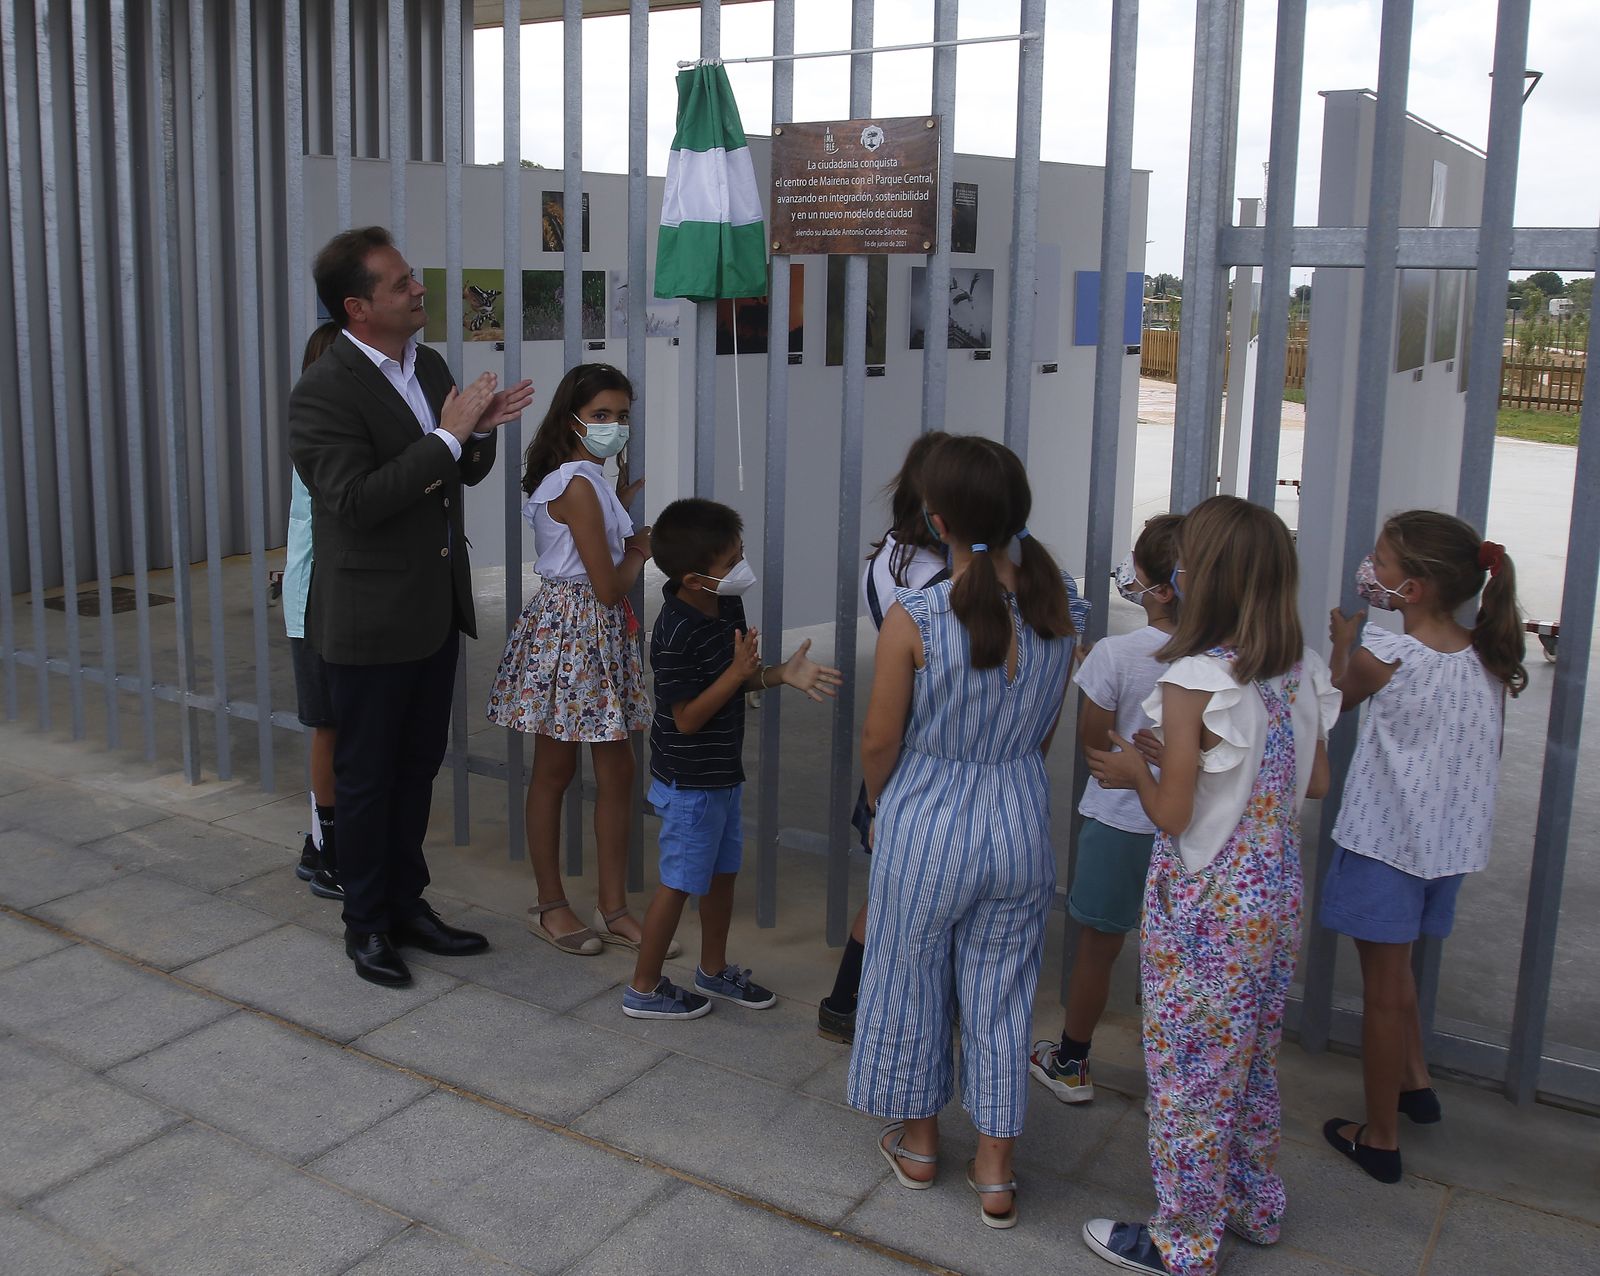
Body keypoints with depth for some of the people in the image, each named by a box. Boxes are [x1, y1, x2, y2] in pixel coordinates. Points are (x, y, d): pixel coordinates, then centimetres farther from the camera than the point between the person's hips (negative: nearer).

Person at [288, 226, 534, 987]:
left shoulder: (427, 365, 6)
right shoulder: (323, 393, -18)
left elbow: (464, 473, 14)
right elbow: (355, 501, -28)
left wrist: (481, 430, -9)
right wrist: (446, 436, -27)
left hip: (436, 610, 8)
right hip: (370, 623, -8)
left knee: (417, 767, 18)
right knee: (367, 776, 8)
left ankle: (407, 904, 33)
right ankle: (365, 924, 24)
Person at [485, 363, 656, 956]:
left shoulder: (588, 479, 12)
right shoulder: (579, 485, -18)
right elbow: (608, 585, -19)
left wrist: (618, 507, 13)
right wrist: (640, 549, 0)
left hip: (601, 635, 9)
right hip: (573, 629, -9)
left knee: (617, 771, 10)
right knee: (555, 770, 5)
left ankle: (614, 908, 18)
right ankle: (551, 906, 19)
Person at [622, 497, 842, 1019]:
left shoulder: (727, 606, 0)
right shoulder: (676, 635, -27)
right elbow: (687, 718, -24)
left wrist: (781, 674, -5)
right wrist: (739, 671, -27)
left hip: (722, 772, 9)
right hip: (690, 782, -9)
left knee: (723, 872, 20)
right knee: (680, 882, 4)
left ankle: (714, 970, 39)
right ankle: (644, 989, 21)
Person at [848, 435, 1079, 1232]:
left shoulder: (914, 618, -22)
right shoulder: (1056, 613, -8)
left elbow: (879, 741, -12)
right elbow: (1046, 733, 3)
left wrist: (880, 805, 8)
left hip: (927, 827, -3)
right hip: (1021, 822, 4)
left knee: (913, 982, 19)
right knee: (1001, 993, 16)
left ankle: (917, 1143, 39)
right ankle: (994, 1175, 28)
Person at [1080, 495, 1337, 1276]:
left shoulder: (1194, 681, -23)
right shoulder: (1300, 670, -2)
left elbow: (1172, 814, -19)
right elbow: (1316, 782, 8)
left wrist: (1134, 771, -1)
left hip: (1205, 910, -7)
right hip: (1276, 894, 7)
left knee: (1189, 1075, 9)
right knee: (1253, 1064, 24)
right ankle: (1255, 1207, 41)